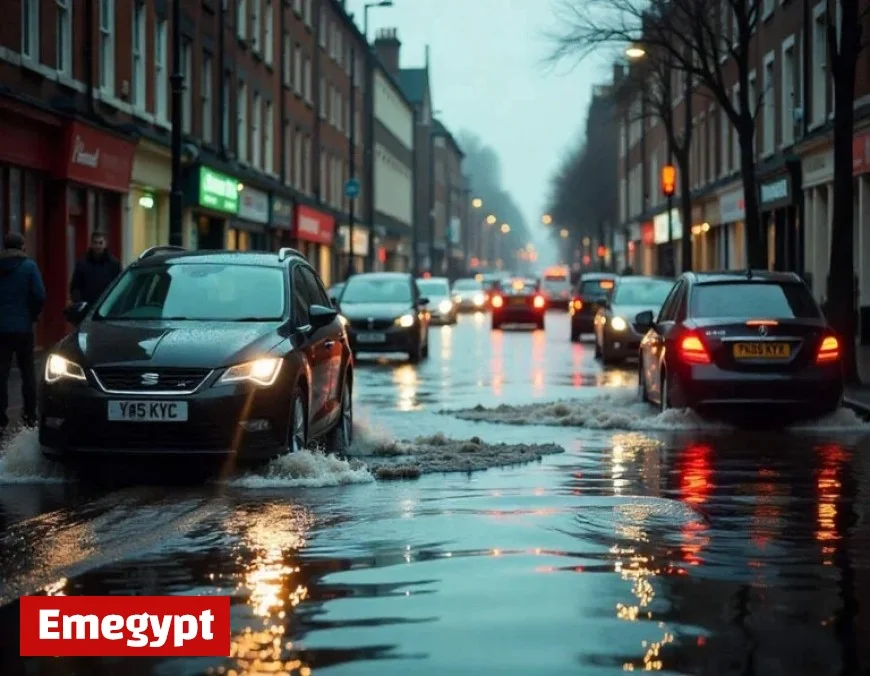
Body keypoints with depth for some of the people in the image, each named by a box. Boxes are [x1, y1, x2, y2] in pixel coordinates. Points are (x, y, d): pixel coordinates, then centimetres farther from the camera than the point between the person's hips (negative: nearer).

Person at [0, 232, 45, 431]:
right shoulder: (29, 266, -5)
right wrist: (32, 314, 4)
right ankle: (30, 415, 12)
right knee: (28, 371, 10)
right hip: (23, 326, -1)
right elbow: (39, 295, -12)